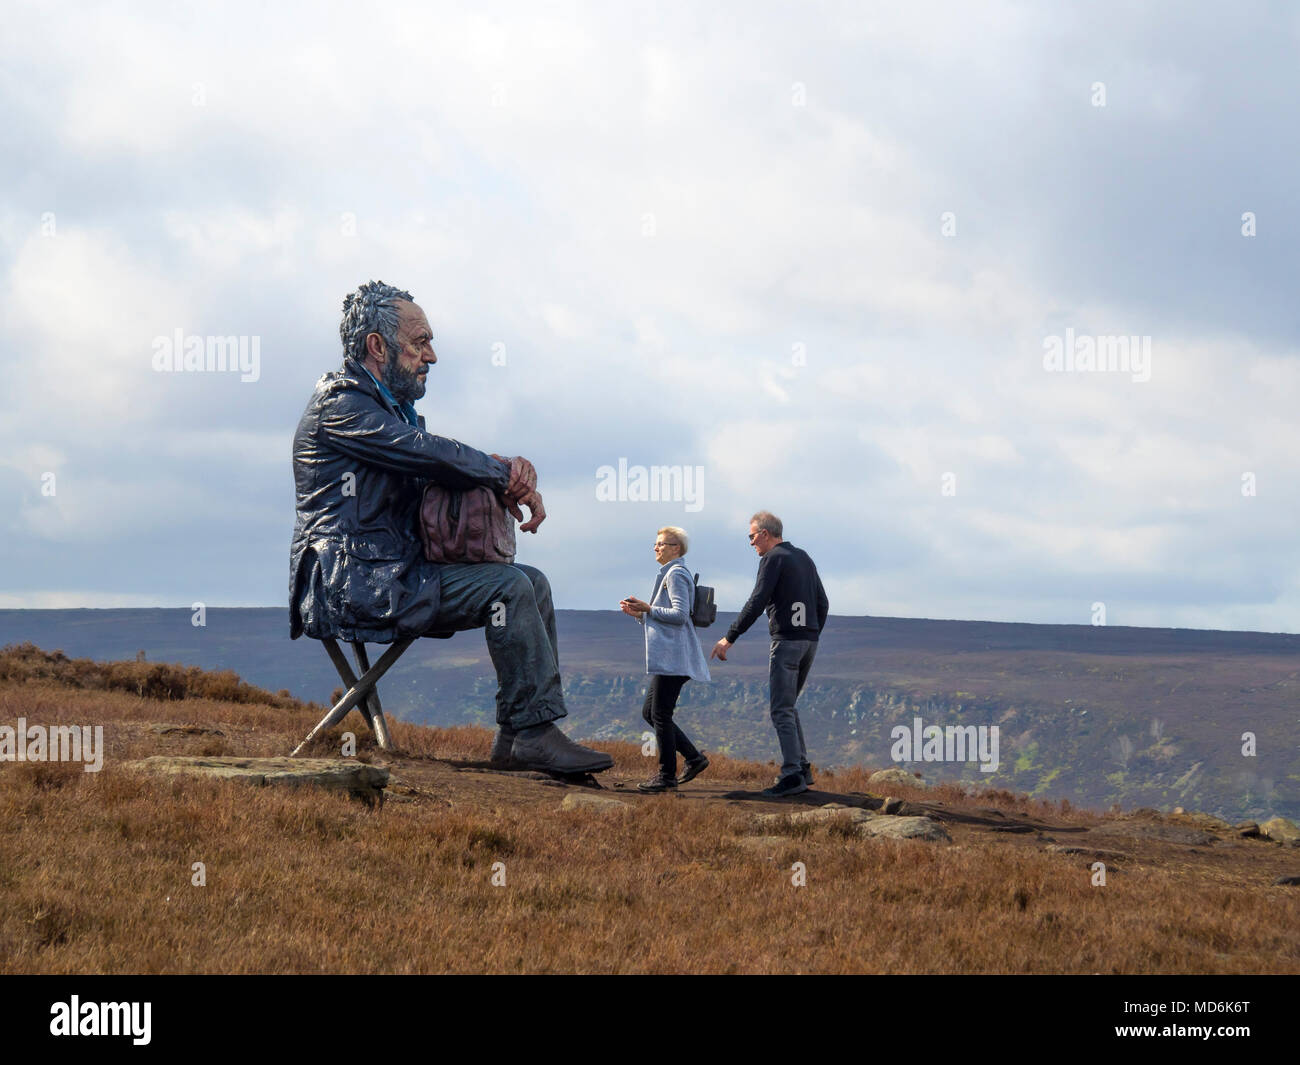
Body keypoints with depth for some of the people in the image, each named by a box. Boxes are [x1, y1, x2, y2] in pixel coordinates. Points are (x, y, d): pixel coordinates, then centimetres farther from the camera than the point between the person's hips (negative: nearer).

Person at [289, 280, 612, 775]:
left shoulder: (393, 406, 22)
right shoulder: (341, 403, -10)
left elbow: (440, 462, 18)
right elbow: (430, 454, -19)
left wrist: (509, 469, -4)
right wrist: (509, 476, -7)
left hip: (395, 575, 10)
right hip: (351, 583, -10)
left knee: (533, 583, 3)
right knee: (506, 586, -21)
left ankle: (516, 735, -5)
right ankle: (532, 732, -19)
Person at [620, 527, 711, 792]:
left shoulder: (676, 574, -10)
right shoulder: (669, 574, 22)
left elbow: (680, 615, -21)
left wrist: (648, 609, -15)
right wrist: (638, 613, 12)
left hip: (672, 657, -11)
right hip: (667, 657, 11)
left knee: (660, 714, -6)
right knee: (650, 712, 12)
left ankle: (667, 774, -1)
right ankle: (694, 758, 13)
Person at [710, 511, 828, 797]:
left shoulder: (773, 559, -8)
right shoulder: (803, 558, 18)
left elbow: (757, 602, -16)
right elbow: (822, 603, 18)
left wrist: (729, 638, -14)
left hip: (786, 641, -8)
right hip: (809, 640, 8)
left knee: (782, 711, -8)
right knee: (788, 706, 17)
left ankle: (792, 774, -15)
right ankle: (802, 768, 12)